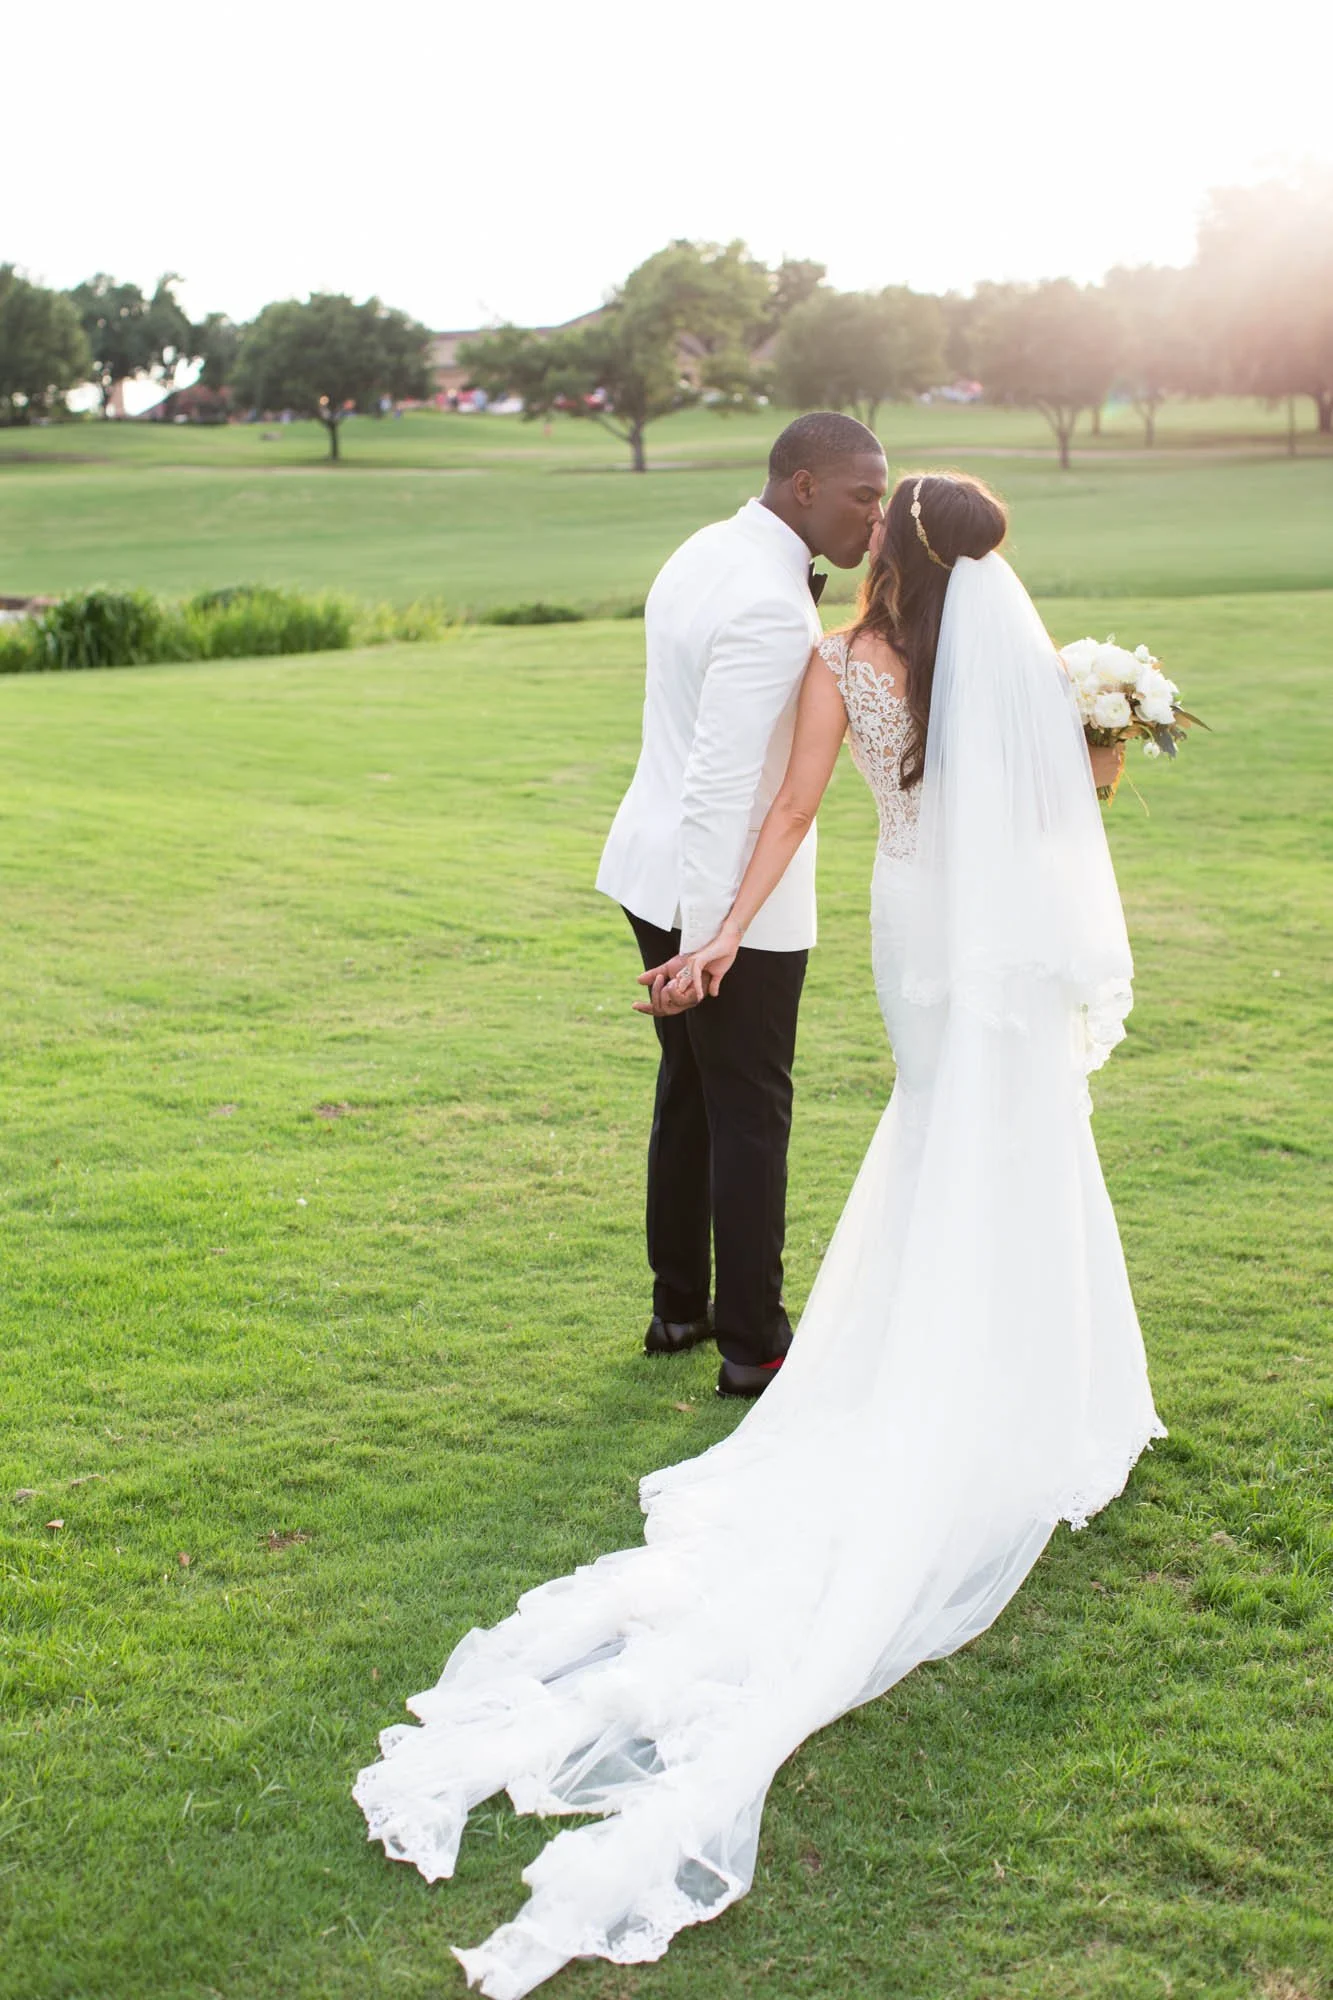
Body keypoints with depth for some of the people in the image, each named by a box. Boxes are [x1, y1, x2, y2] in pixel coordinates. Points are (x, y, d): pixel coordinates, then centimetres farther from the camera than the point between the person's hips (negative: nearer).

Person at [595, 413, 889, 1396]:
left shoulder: (705, 552, 7)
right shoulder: (771, 609, -23)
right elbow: (721, 781, -27)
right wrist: (704, 941, -25)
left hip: (657, 866, 10)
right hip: (733, 891, -9)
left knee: (690, 1090, 19)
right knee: (752, 1113, 2)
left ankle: (680, 1306, 32)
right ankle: (753, 1345, 14)